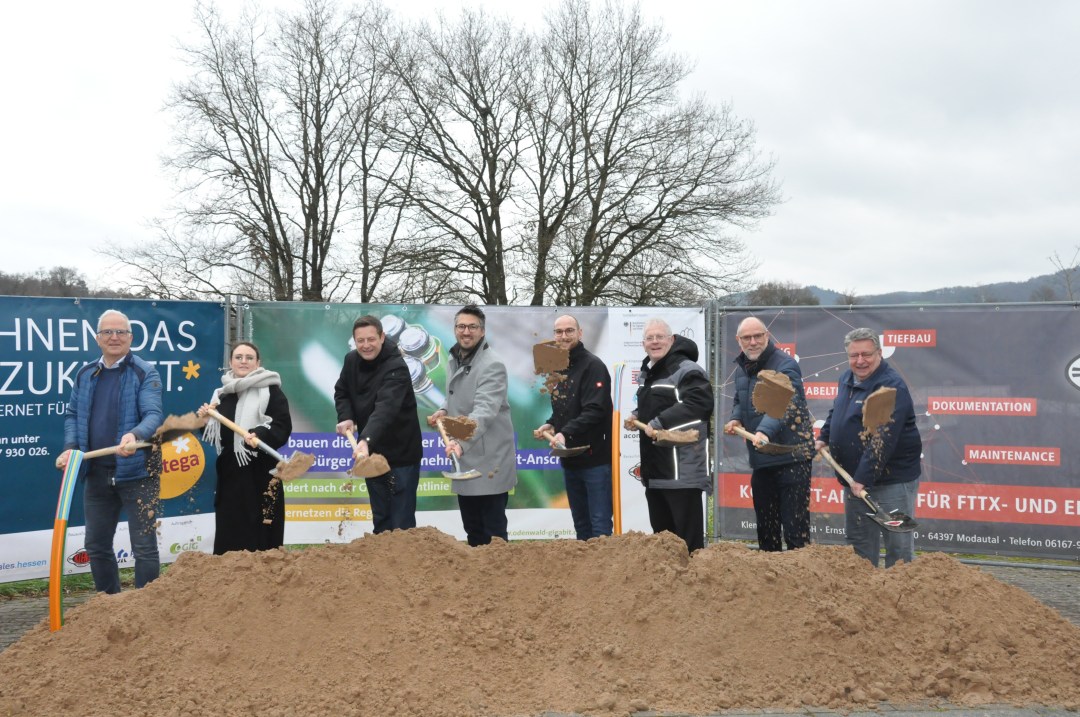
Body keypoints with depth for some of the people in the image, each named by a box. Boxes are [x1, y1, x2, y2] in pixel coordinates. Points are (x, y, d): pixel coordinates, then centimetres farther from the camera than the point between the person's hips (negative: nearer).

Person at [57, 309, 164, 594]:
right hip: (97, 473, 6)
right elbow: (72, 415, 16)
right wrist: (70, 447, -2)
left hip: (136, 472, -6)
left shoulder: (145, 374, -8)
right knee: (96, 545, 15)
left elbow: (153, 415, -19)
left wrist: (135, 434, -40)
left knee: (144, 547, 0)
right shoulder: (85, 375, 10)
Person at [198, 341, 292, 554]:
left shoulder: (270, 390, -2)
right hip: (229, 472, 6)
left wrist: (260, 435, -28)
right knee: (228, 535, 6)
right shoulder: (222, 394, 15)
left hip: (260, 473, -5)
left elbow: (283, 427, -11)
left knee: (260, 535, -6)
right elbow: (213, 434, 21)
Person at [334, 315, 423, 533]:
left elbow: (386, 408, -37)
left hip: (400, 453, -7)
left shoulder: (396, 368, -24)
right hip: (371, 451, 7)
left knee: (401, 522, -4)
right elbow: (341, 392, 14)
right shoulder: (352, 360, 0)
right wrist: (346, 416, -7)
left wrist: (366, 440, -52)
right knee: (380, 518, 15)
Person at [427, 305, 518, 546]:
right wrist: (443, 411, 4)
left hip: (489, 461, -8)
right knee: (472, 528, 17)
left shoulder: (492, 365, -17)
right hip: (464, 459, 8)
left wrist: (460, 441, -44)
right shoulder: (454, 360, 11)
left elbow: (485, 410, -30)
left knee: (493, 531, -1)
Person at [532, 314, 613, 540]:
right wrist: (551, 424, 5)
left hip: (595, 458, -8)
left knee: (599, 524, -6)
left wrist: (565, 433, -32)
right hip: (569, 458, 8)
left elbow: (595, 410, -23)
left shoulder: (593, 366, -12)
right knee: (580, 523, 15)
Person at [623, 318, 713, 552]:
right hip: (654, 466, 10)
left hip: (683, 467, -10)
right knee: (660, 529, 18)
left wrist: (658, 423, -25)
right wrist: (638, 416, 10)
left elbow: (698, 404, -27)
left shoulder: (686, 370, -13)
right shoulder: (646, 373, 18)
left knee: (687, 533, -7)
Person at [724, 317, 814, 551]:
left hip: (791, 457, -8)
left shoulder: (785, 365, -15)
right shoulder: (742, 368, 12)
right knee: (765, 526, 17)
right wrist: (736, 418, 6)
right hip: (761, 460, 8)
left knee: (795, 525, -7)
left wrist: (764, 431, -47)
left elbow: (783, 404, -31)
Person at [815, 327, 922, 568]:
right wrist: (823, 438, 14)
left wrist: (863, 478, -29)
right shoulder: (847, 379, 8)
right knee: (858, 541, 18)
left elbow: (883, 441, -28)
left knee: (898, 544, -1)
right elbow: (835, 413, 28)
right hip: (854, 478, 9)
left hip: (892, 479, -9)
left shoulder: (892, 387, -21)